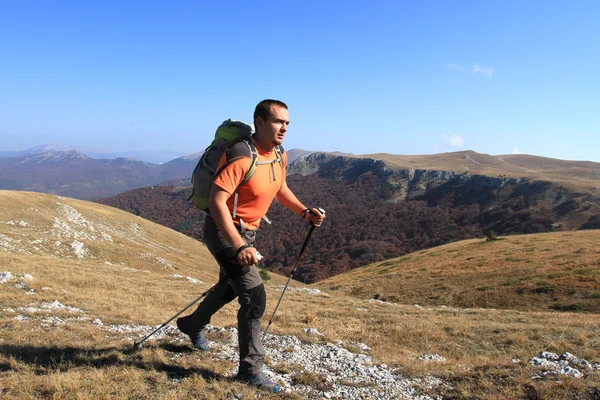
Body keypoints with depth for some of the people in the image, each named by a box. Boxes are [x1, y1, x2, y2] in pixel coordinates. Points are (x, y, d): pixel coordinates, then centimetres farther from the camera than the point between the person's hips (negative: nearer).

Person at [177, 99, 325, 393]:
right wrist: (239, 247, -38)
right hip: (224, 231, -9)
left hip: (247, 232, 9)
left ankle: (192, 325, 55)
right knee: (254, 296, -14)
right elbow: (216, 201, -32)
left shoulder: (279, 156, -1)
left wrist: (304, 212, 0)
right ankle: (250, 369, 2)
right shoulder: (241, 157, -27)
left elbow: (280, 189, 17)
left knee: (230, 287, 28)